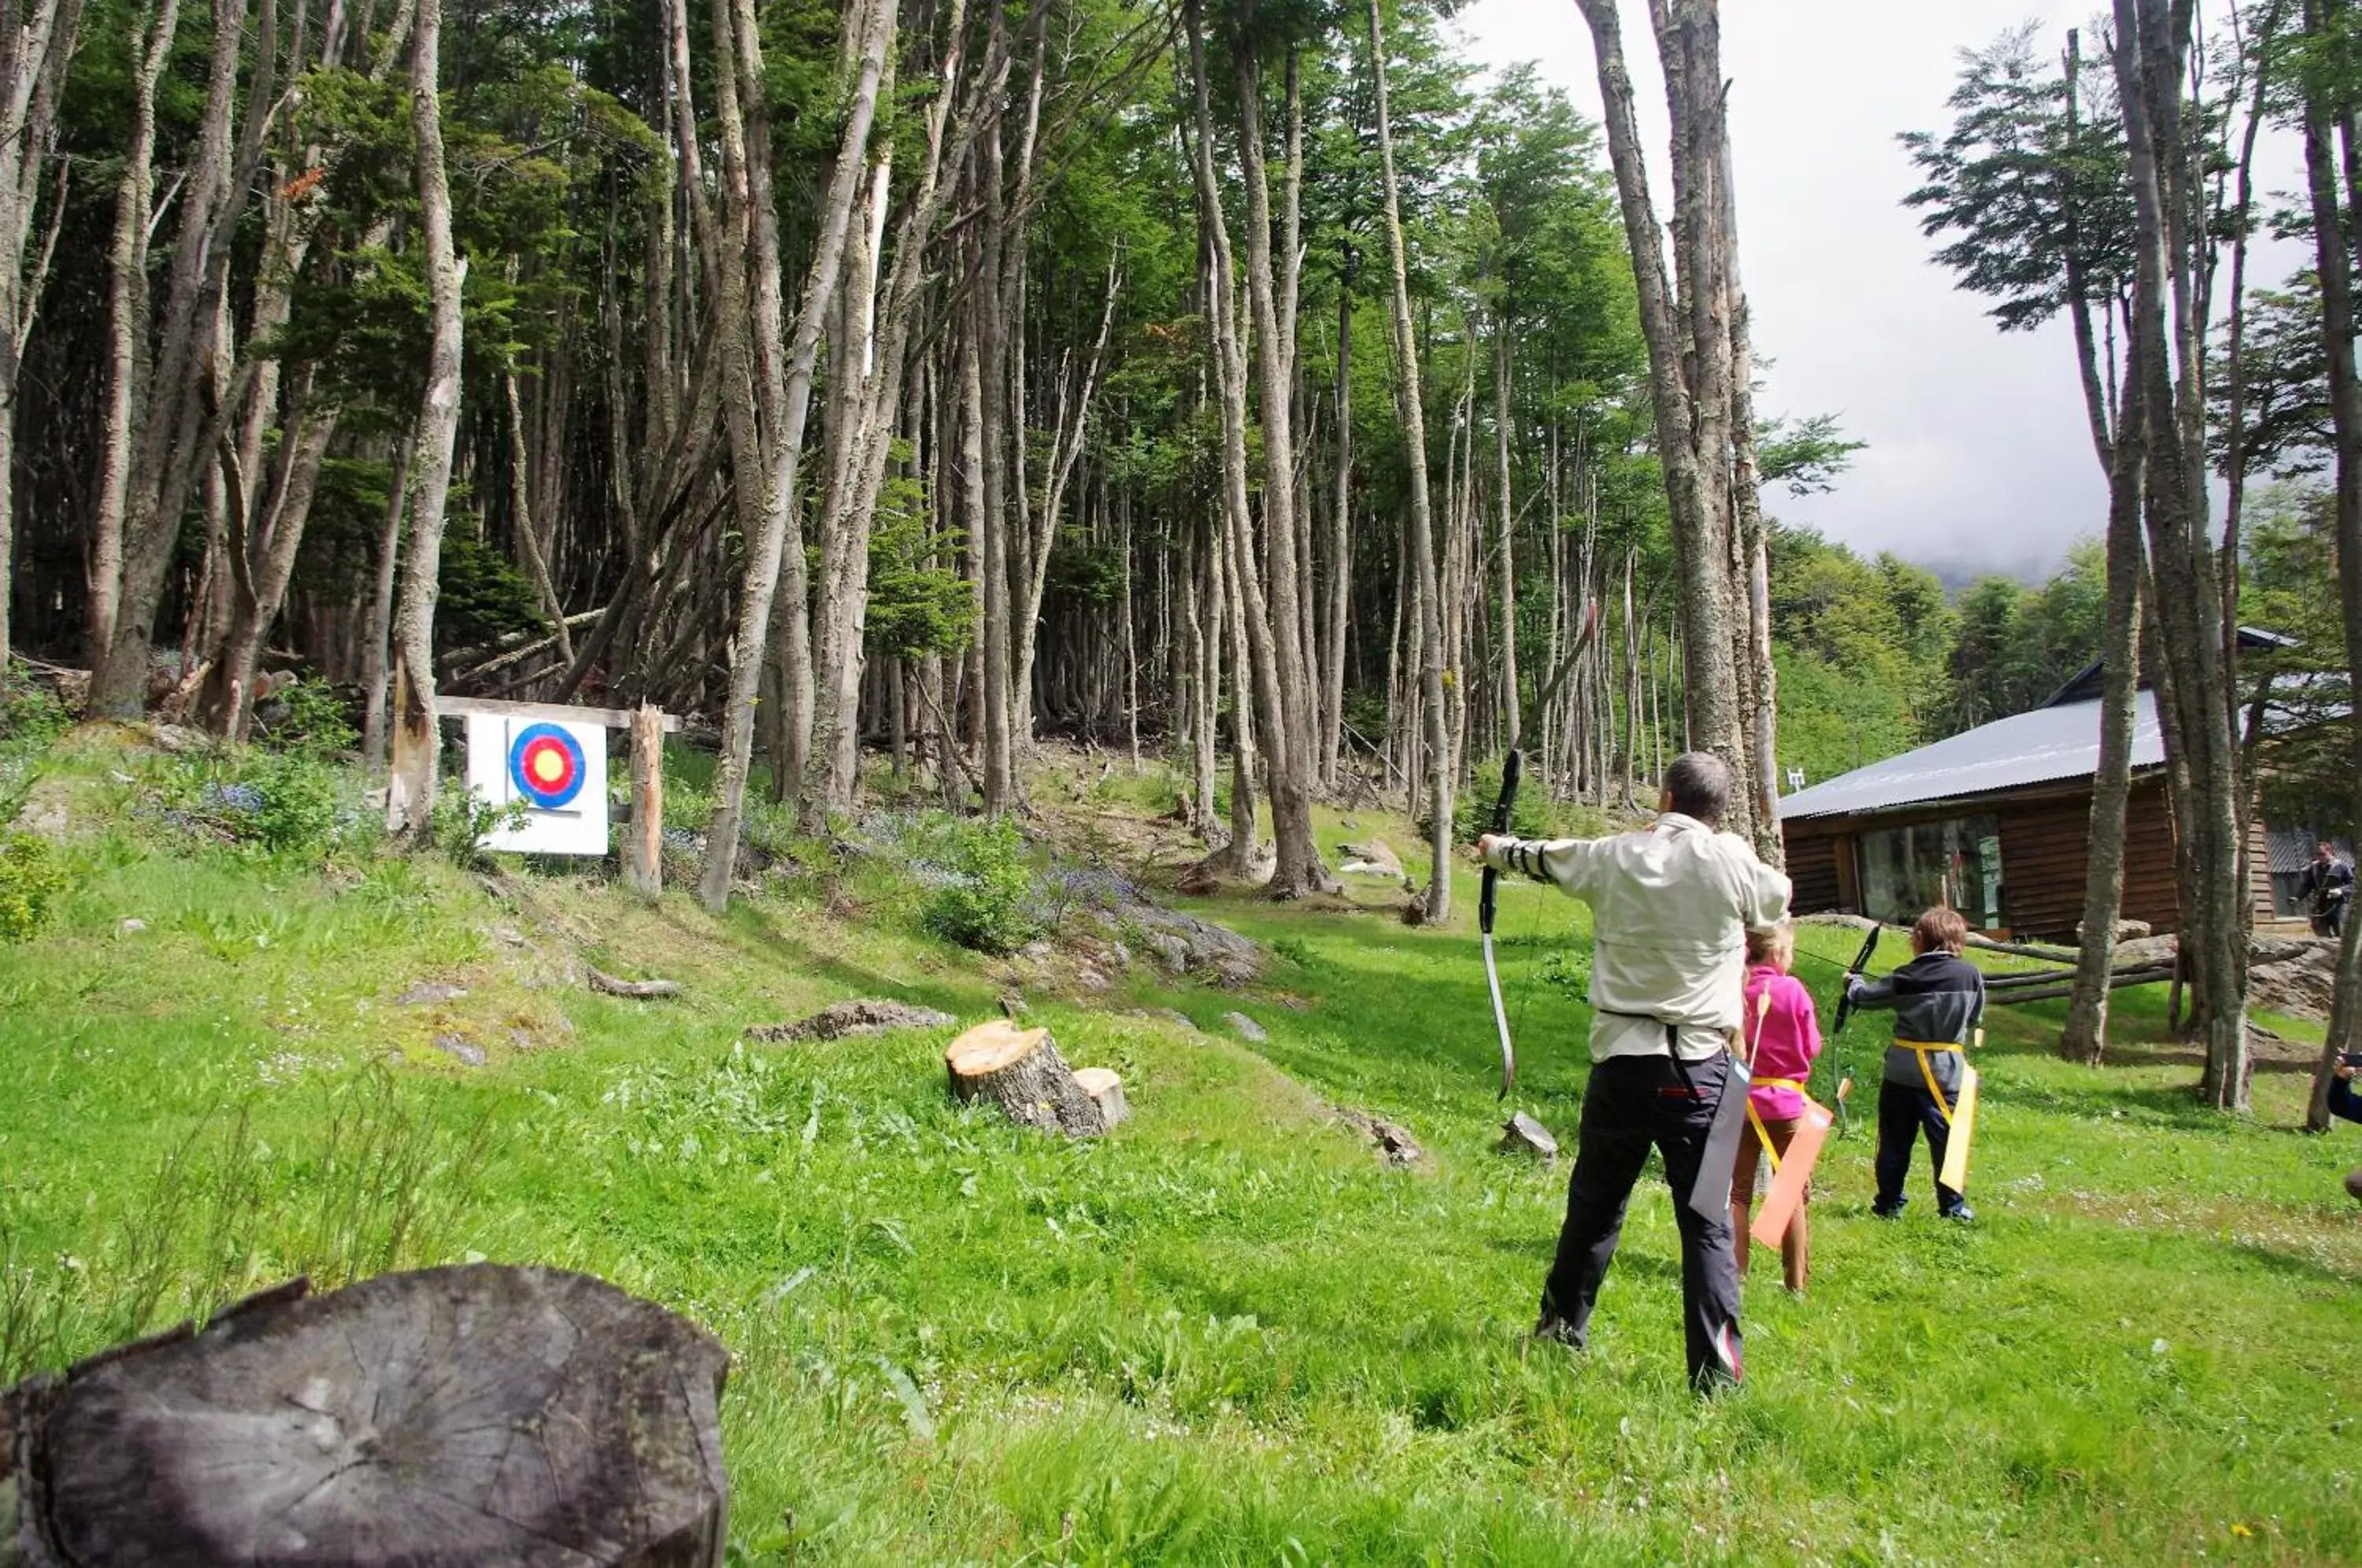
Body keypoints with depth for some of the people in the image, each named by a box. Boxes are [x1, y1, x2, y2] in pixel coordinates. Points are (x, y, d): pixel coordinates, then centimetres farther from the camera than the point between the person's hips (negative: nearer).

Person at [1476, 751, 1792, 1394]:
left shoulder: (1613, 856, 3)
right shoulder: (1729, 860, -6)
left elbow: (1541, 856, 22)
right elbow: (1779, 901, 15)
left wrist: (1494, 848, 43)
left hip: (1621, 1060, 3)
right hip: (1699, 1069, -3)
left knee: (1593, 1207, 18)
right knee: (1707, 1222, -1)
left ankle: (1561, 1332, 32)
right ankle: (1716, 1373, -3)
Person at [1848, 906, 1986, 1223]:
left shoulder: (1905, 977, -6)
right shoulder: (1971, 975, -6)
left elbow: (1865, 996, 8)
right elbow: (1975, 1019, 7)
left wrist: (1853, 983, 30)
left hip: (1901, 1071, 0)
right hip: (1945, 1073, 0)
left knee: (1895, 1141, 10)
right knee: (1947, 1140, 7)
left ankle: (1888, 1205, 16)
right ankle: (1952, 1207, 10)